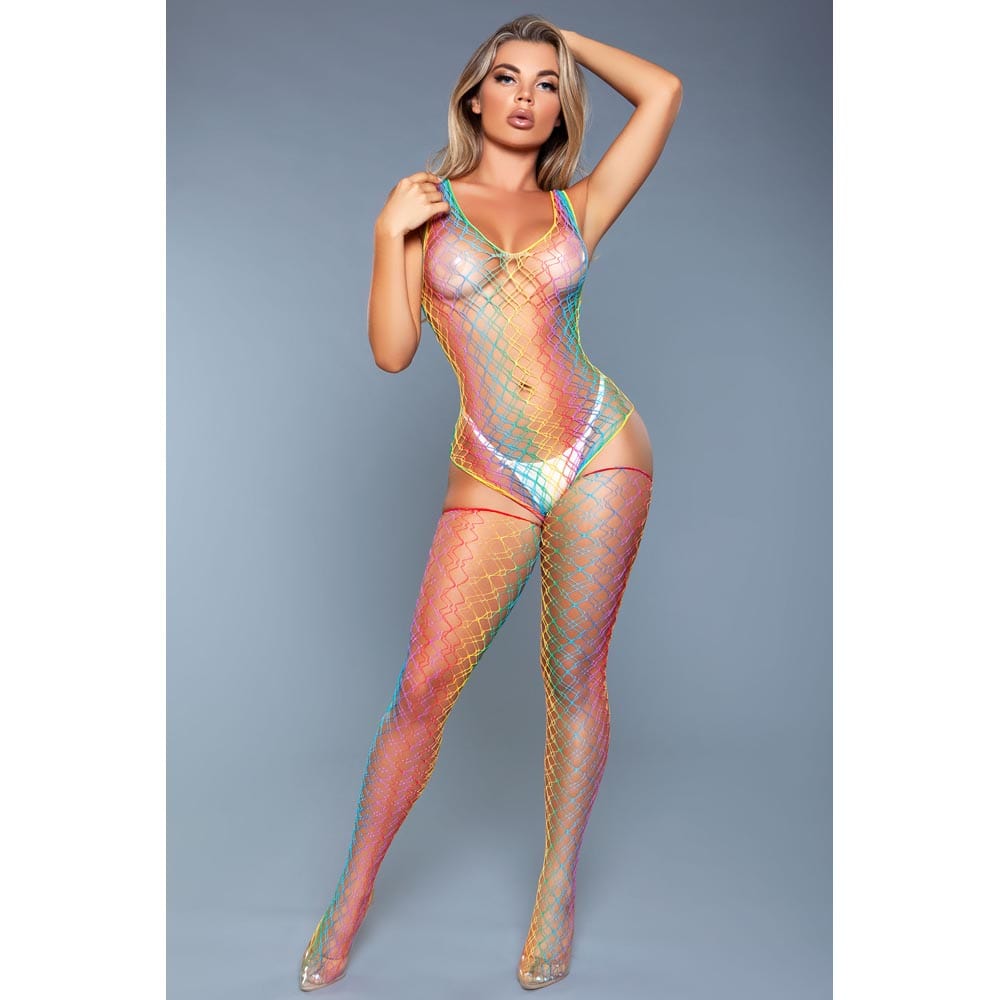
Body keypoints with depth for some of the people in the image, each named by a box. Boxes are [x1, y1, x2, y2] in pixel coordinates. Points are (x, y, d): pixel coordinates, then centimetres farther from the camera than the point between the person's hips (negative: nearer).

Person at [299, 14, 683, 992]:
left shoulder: (576, 208, 10)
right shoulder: (424, 202, 9)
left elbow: (663, 91, 4)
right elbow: (391, 352, 2)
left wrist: (567, 38, 16)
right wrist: (388, 236, -8)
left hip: (599, 453, 1)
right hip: (491, 479, -1)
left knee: (575, 677, 5)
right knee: (424, 684, -3)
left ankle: (559, 884, 24)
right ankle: (350, 904, 15)